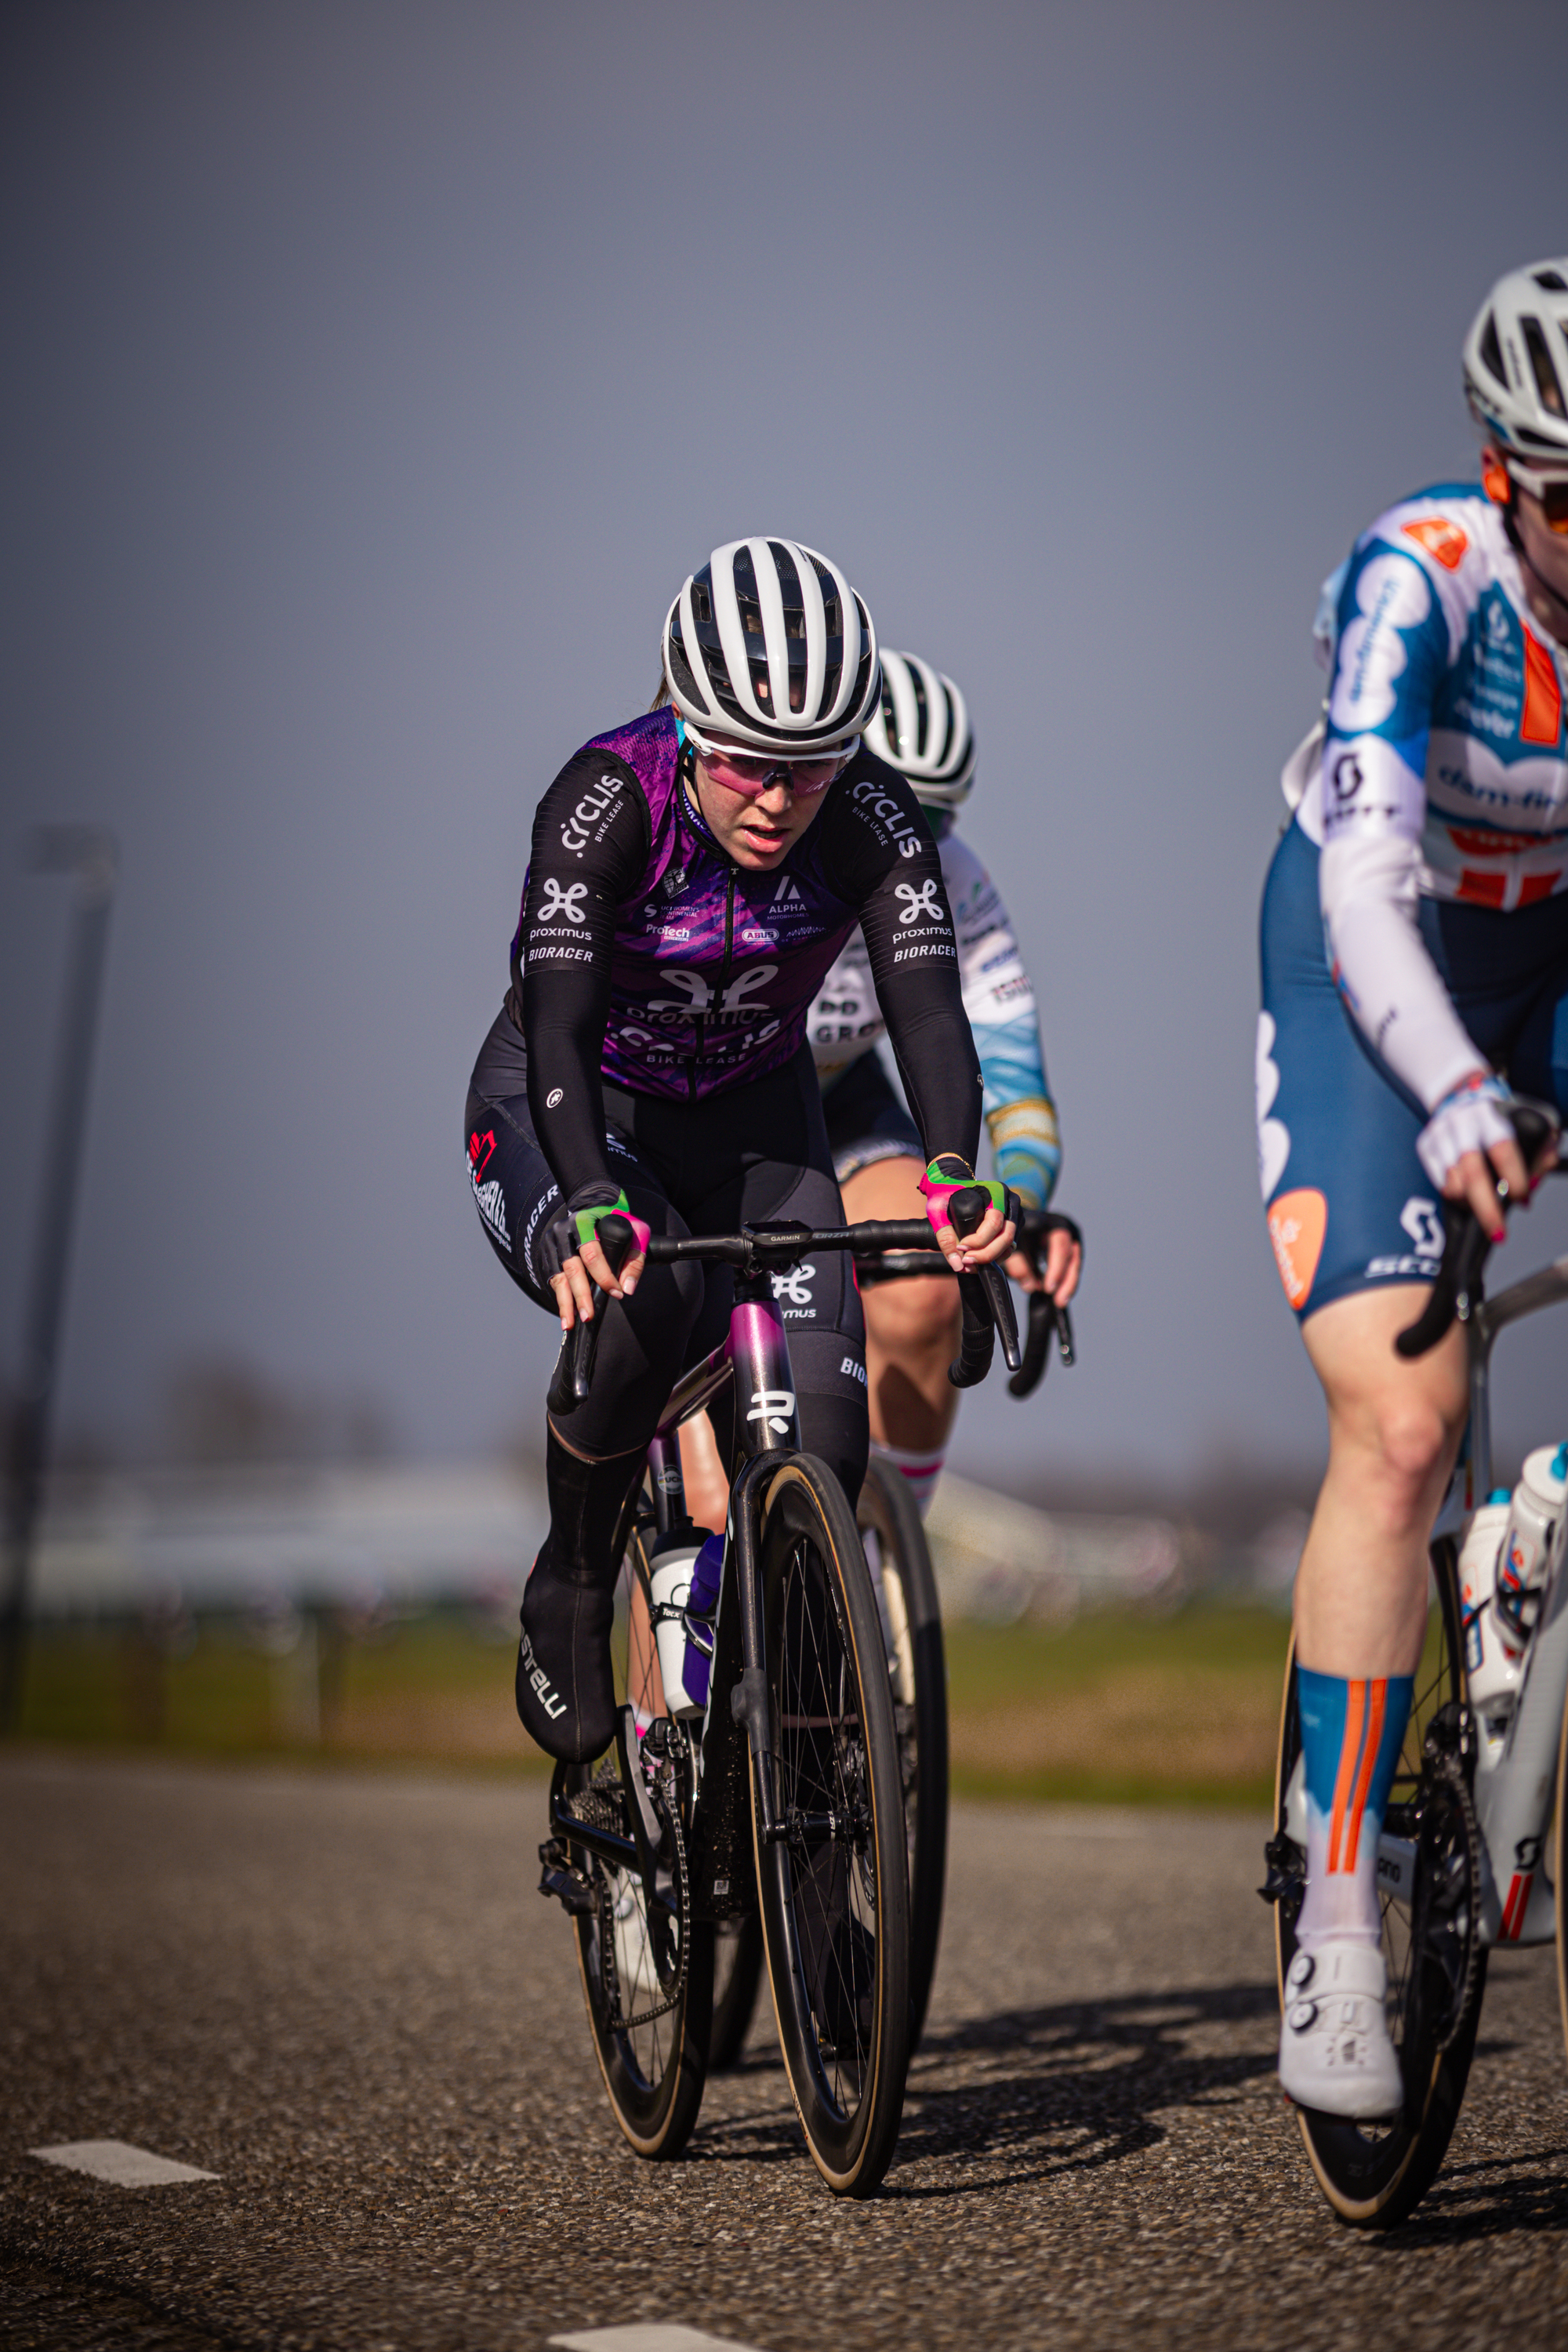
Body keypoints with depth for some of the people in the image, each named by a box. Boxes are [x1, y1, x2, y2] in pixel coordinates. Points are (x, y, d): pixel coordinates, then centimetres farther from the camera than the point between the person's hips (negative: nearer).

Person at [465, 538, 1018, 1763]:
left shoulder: (872, 819, -23)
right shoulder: (607, 796, -30)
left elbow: (928, 1002, -34)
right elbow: (557, 1029, -40)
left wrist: (956, 1178, -54)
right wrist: (592, 1206, -58)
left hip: (749, 1121, 3)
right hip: (567, 1116, -3)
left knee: (821, 1444, -17)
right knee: (646, 1307, -35)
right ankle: (572, 1589, -9)